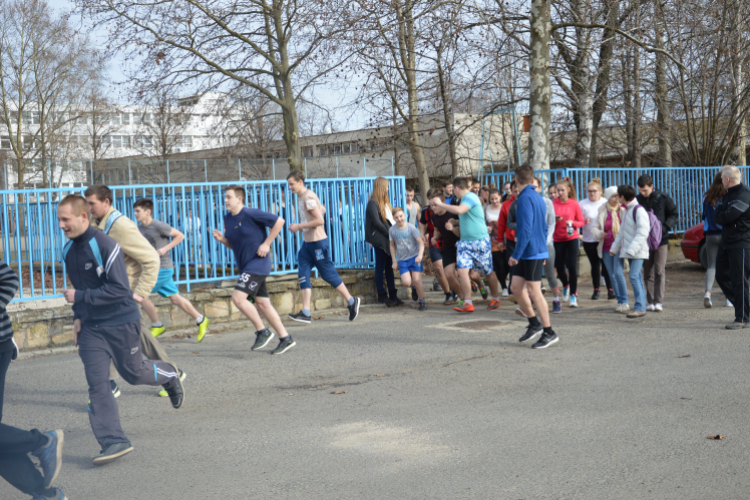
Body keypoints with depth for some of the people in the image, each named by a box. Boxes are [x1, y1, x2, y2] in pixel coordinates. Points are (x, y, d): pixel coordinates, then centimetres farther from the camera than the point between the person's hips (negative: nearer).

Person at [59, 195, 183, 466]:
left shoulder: (105, 246, -20)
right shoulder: (68, 250, 4)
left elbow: (119, 288, -25)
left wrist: (80, 297, -24)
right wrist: (78, 317, 9)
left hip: (121, 322, -6)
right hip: (91, 327, 6)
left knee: (133, 372, 10)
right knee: (97, 383, -4)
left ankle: (169, 375, 43)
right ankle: (114, 441, -1)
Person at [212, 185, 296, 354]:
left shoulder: (251, 214, -15)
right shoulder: (228, 218, 10)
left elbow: (279, 221, -14)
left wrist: (266, 244, -15)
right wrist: (221, 239, -1)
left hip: (257, 263, -9)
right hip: (245, 266, 9)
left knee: (238, 297, -17)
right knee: (261, 303, 9)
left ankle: (262, 331, -3)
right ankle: (285, 338, 16)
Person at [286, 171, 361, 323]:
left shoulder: (308, 198, -17)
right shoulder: (301, 197, 13)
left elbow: (320, 220, -23)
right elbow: (322, 209, 25)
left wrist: (299, 226, -18)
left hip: (317, 242, -10)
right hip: (307, 242, 10)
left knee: (329, 274, -1)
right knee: (303, 275, 1)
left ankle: (351, 301, 14)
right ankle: (306, 313, -2)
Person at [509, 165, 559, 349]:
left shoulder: (525, 198, -15)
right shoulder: (538, 197, 15)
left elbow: (525, 229, -22)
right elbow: (544, 228, 21)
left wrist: (516, 255, -19)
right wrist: (543, 253, 27)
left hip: (531, 252, -9)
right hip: (533, 252, 9)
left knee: (533, 291, -3)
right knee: (516, 287, 11)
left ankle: (549, 333, 3)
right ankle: (534, 323, 18)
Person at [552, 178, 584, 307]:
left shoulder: (574, 204, -3)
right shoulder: (553, 203, -2)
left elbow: (581, 222, 2)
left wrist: (572, 223, -17)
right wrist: (554, 220, -17)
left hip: (571, 239, -1)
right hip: (557, 239, 2)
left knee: (572, 266, -9)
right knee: (559, 267, 6)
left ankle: (573, 294, 2)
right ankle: (566, 286, 38)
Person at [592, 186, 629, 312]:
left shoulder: (623, 210, -2)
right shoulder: (602, 212, 7)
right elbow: (594, 228, 11)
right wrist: (599, 234, -11)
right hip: (606, 248, 4)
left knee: (618, 273, -14)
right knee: (612, 275, 7)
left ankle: (625, 302, -8)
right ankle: (620, 301, 17)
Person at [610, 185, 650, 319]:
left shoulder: (639, 210, -12)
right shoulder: (627, 210, 18)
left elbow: (643, 232, -21)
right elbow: (622, 232, 26)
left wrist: (631, 250, -27)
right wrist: (614, 248, 24)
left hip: (638, 251, -9)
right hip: (628, 250, 9)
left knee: (634, 277, -15)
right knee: (637, 278, 10)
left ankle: (640, 308, -14)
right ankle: (640, 306, 15)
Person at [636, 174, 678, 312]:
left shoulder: (663, 198, -2)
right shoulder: (637, 199, 4)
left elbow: (674, 215, 4)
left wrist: (665, 227, -12)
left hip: (661, 240, -3)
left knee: (660, 271, -7)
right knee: (648, 272, 5)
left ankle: (659, 302, -7)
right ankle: (651, 302, 9)